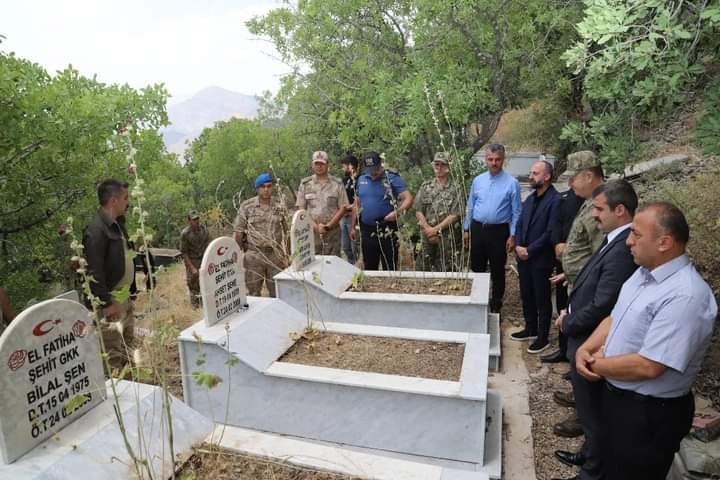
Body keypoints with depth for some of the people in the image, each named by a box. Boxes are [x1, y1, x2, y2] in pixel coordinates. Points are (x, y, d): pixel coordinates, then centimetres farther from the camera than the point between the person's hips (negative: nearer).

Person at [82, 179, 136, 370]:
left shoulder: (117, 225, 11)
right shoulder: (96, 230, -18)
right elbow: (94, 272, -21)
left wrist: (131, 292, 15)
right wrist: (106, 303, -20)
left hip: (125, 298, 10)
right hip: (110, 301, -10)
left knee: (128, 345, 19)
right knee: (114, 354, -3)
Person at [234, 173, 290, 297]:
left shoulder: (280, 205, 1)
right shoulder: (246, 206, -2)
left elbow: (287, 231, 4)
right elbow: (238, 232, 0)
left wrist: (287, 254, 1)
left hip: (275, 255, 1)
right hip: (253, 255, -1)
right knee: (253, 293, 10)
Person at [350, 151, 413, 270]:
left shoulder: (392, 178, -7)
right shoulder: (361, 179, 9)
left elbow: (408, 198, -15)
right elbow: (357, 204, 17)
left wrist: (398, 212, -33)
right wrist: (353, 227, 15)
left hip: (387, 231, -5)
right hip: (366, 231, 5)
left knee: (390, 269, 3)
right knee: (369, 268, 16)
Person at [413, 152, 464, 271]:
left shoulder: (455, 188, -2)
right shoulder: (426, 186, 9)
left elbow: (455, 215, -8)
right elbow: (418, 211, 4)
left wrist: (436, 229, -12)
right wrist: (428, 229, -7)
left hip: (448, 239, -3)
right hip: (427, 237, 3)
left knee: (447, 271, 1)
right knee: (422, 268, 8)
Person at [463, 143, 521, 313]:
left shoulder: (512, 183, -6)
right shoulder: (477, 180, 5)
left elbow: (516, 212, -5)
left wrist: (512, 236, -9)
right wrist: (466, 229, 9)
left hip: (499, 231, -3)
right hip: (477, 229, 3)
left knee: (497, 271, 9)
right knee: (477, 268, 13)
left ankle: (495, 307, 24)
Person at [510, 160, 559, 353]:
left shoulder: (555, 200, -14)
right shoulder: (530, 199, 11)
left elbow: (550, 232, -19)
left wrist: (529, 250, -16)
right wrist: (518, 246, -3)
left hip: (541, 259, -7)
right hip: (523, 257, 7)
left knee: (542, 299, 6)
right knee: (526, 296, 18)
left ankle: (543, 337, 19)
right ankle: (531, 329, 34)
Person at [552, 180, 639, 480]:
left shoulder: (622, 250, -28)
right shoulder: (616, 241, 3)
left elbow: (600, 308, -27)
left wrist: (567, 324, -11)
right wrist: (569, 316, 1)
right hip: (588, 342, 9)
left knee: (592, 413, 12)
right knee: (590, 409, 26)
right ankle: (591, 455, 47)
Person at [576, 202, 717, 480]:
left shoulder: (685, 297, -29)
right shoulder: (645, 272, 1)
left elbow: (648, 367, -31)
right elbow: (615, 318, 9)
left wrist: (597, 364, -15)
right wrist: (585, 349, -7)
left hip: (650, 413, -8)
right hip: (616, 395, 8)